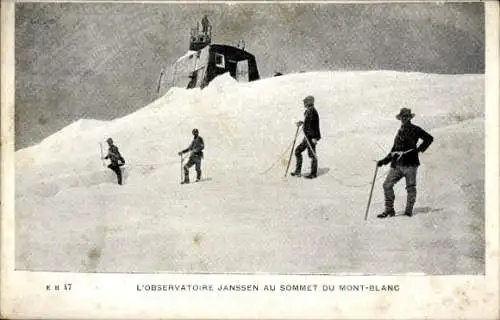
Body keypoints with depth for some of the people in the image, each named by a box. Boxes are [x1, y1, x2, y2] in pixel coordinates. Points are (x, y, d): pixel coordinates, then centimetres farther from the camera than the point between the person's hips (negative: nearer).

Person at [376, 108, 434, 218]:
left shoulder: (415, 129, 4)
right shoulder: (400, 132, 22)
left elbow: (429, 138, -1)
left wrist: (420, 149, -12)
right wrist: (384, 161, 21)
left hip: (410, 163, -6)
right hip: (397, 164, 6)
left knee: (411, 187, -1)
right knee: (387, 185, -2)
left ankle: (409, 211, 8)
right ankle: (389, 210, 5)